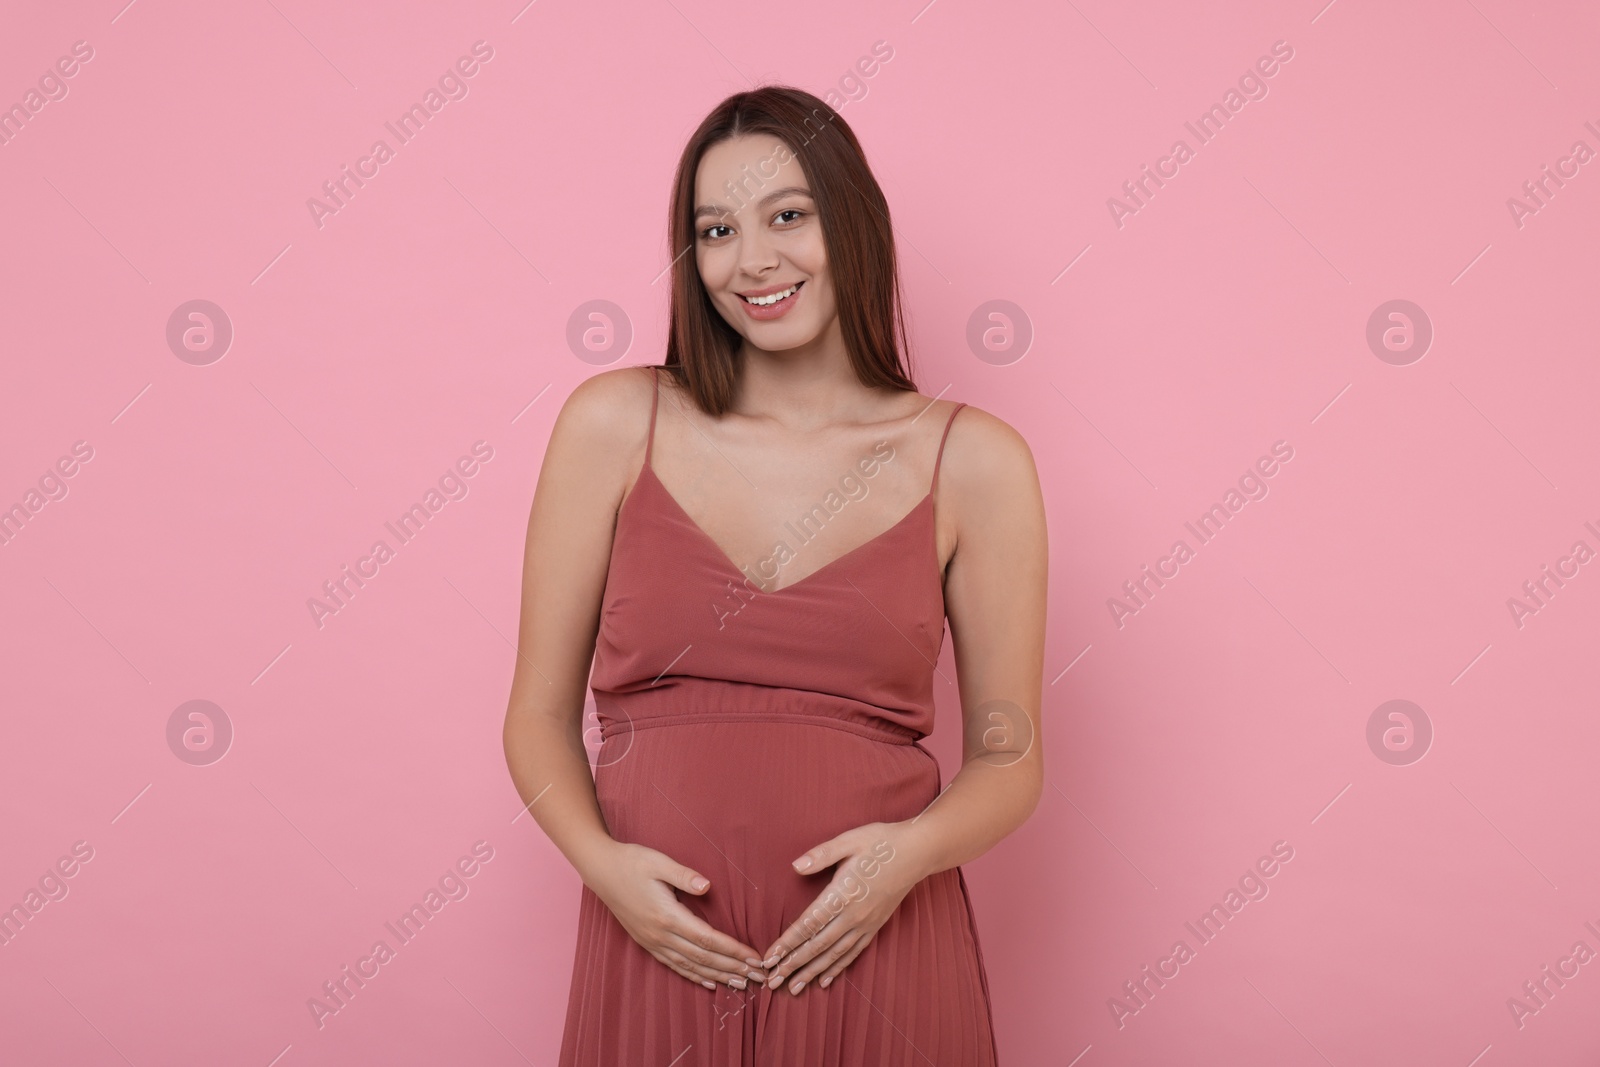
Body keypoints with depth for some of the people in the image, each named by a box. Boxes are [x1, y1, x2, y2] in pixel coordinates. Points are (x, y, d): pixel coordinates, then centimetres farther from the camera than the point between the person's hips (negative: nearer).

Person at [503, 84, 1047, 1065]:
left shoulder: (973, 463, -1)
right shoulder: (614, 426, 0)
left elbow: (1008, 760, 4)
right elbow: (541, 715, 4)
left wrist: (915, 849, -14)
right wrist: (599, 859, -12)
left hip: (874, 959, 0)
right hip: (659, 953, 1)